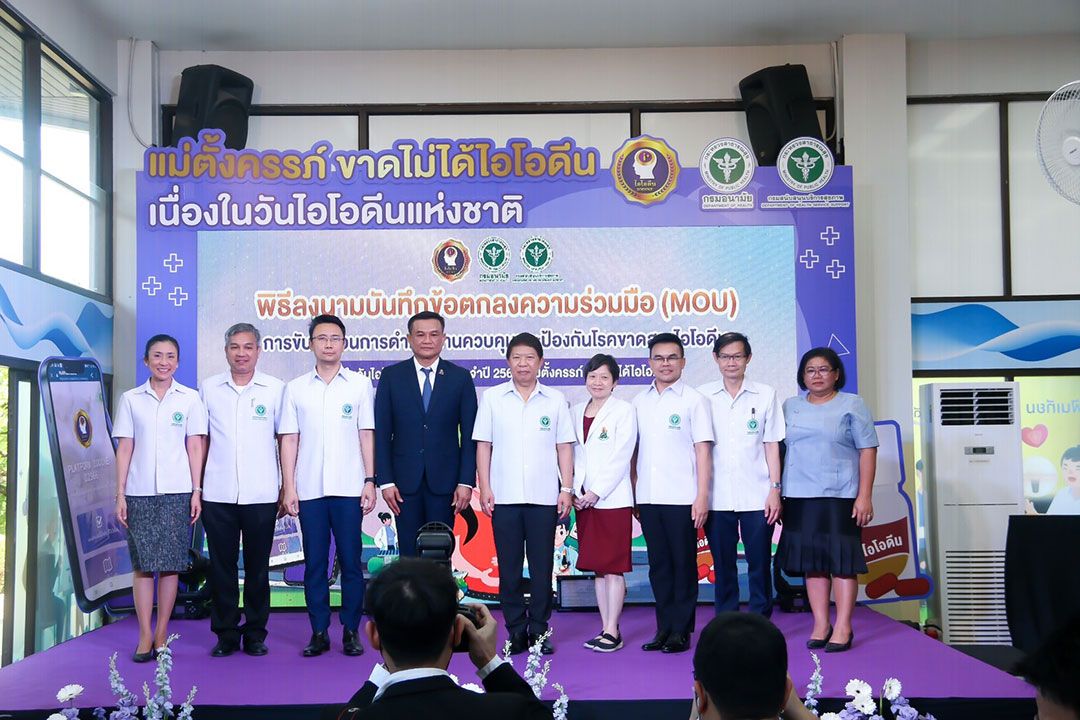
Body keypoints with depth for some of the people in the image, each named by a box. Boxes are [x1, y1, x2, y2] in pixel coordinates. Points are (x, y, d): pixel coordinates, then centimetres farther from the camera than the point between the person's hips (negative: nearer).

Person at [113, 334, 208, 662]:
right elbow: (124, 448, 6)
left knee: (171, 564, 1)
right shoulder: (131, 399, 7)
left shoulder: (189, 398, 5)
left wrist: (197, 491, -2)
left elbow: (194, 447, 4)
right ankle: (144, 637, 7)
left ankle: (161, 635, 11)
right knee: (143, 564, 0)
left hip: (177, 492, 0)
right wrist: (120, 494, 1)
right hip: (140, 493, 1)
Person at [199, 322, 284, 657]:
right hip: (217, 494, 1)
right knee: (221, 566, 7)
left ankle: (255, 633, 18)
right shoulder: (209, 388, 6)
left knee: (258, 567, 7)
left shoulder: (275, 389, 2)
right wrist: (195, 486, 7)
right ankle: (225, 634, 18)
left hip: (261, 495, -1)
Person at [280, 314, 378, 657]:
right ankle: (319, 632, 14)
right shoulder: (295, 388, 7)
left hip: (349, 488, -1)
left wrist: (370, 481, -2)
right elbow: (289, 439, 6)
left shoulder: (360, 384, 5)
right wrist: (288, 486, 0)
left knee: (351, 562, 1)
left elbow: (367, 435, 4)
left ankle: (351, 631, 11)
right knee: (314, 563, 5)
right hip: (309, 489, 1)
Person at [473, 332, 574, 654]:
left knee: (542, 567, 4)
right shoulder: (492, 397, 5)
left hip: (544, 496, 0)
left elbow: (564, 446, 7)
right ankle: (516, 630, 14)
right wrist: (484, 488, -1)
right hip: (504, 496, 0)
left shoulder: (555, 399, 6)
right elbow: (483, 445, 5)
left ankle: (539, 630, 14)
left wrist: (567, 488, 1)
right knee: (509, 567, 4)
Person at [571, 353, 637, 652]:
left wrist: (596, 492, -13)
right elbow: (573, 455, 13)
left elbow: (621, 457, -10)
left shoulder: (624, 411, -3)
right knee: (597, 567, 9)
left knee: (612, 566, -4)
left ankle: (612, 631, 1)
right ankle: (606, 629, 16)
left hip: (613, 499, -6)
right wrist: (574, 492, 0)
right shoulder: (576, 412, 13)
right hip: (584, 500, 6)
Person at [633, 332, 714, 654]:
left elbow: (703, 450, -4)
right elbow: (634, 450, 14)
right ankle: (664, 628, 18)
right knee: (658, 565, 9)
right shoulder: (640, 402, 12)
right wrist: (632, 494, 9)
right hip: (648, 498, 4)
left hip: (681, 498, -4)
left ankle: (681, 631, 11)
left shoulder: (693, 400, -1)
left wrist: (702, 497, -10)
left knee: (683, 565, 3)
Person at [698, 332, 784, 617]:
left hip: (757, 496, 0)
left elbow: (772, 444, 6)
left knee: (759, 566, 3)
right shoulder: (702, 396, 5)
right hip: (717, 497, 1)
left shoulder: (765, 395, 5)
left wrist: (775, 489, -1)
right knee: (723, 567, 7)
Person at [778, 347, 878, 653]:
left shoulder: (852, 405, 3)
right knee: (812, 562, 5)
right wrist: (777, 493, 6)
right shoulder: (790, 406, 13)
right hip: (800, 497, 4)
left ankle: (843, 627, 4)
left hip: (840, 497, -3)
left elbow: (867, 451, -2)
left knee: (842, 561, -2)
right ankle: (820, 625, 13)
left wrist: (864, 496, -9)